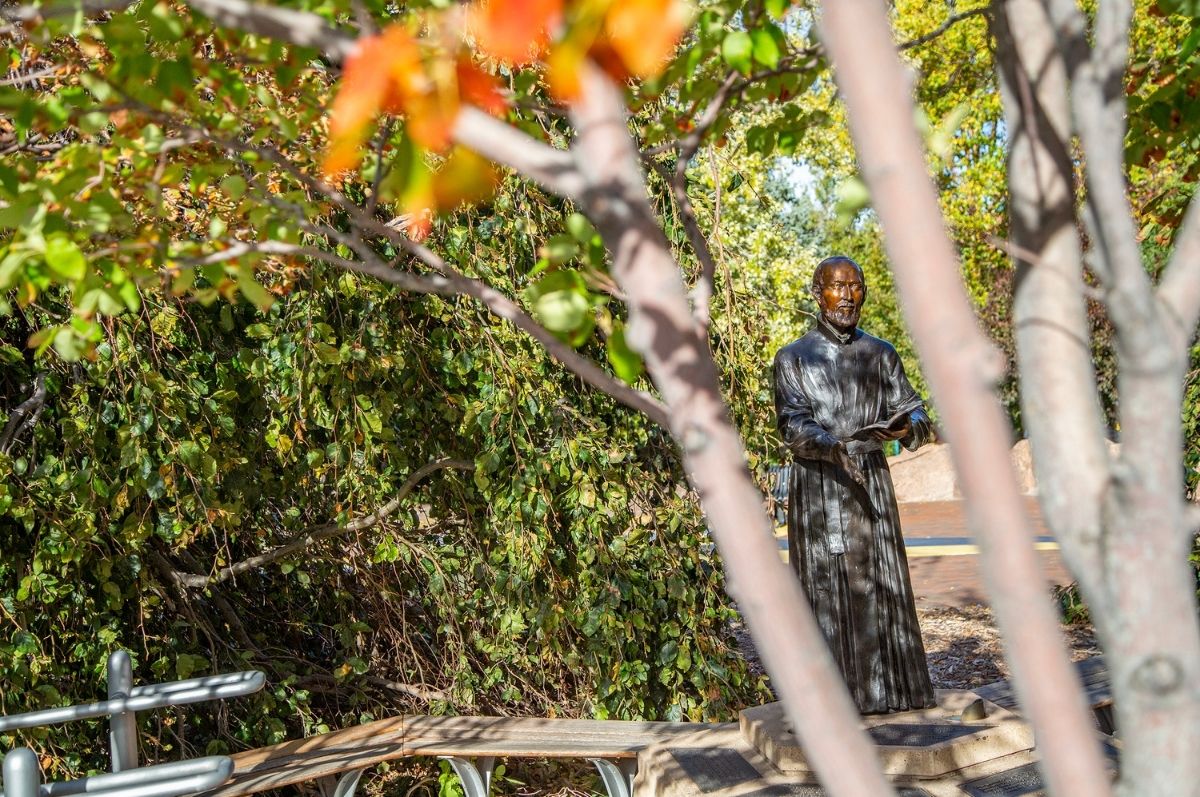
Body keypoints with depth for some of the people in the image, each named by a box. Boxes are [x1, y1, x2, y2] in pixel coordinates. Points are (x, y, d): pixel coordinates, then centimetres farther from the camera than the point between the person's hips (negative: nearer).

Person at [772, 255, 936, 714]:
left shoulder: (881, 355, 13)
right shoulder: (794, 359, 2)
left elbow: (912, 411, 7)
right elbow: (793, 424, -10)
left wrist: (907, 427, -17)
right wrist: (835, 446, -29)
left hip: (872, 482, 3)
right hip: (818, 487, -3)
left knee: (881, 587, 4)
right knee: (827, 589, -2)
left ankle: (889, 688, 12)